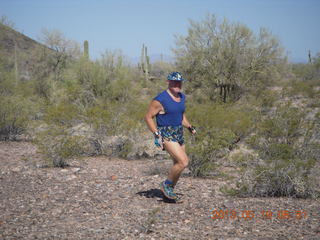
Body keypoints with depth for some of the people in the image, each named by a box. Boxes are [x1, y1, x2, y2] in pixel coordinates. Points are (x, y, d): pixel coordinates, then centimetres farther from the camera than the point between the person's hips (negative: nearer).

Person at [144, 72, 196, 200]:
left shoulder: (182, 97, 8)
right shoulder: (160, 100, -17)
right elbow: (148, 117, -13)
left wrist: (190, 127, 7)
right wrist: (157, 135, -19)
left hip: (178, 134, 8)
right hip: (166, 135, -8)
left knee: (178, 164, 12)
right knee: (183, 162, -19)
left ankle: (169, 190, 29)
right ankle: (166, 185, 1)